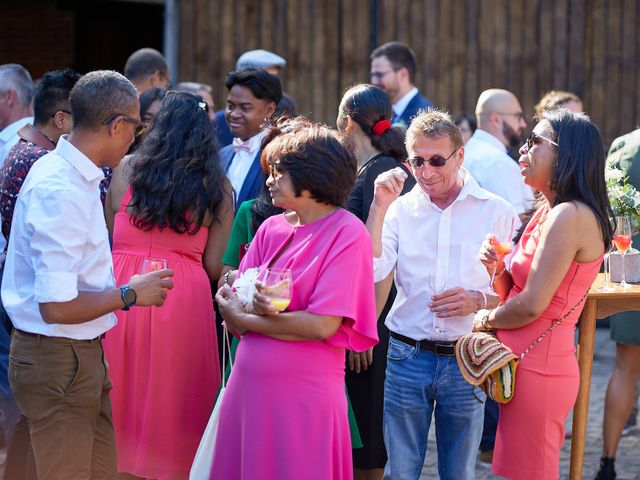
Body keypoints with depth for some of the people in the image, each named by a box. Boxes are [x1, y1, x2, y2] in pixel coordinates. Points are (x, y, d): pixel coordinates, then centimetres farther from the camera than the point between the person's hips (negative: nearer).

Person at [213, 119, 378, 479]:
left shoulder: (347, 233, -7)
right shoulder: (271, 229, 9)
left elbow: (323, 326, -16)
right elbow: (234, 320, 6)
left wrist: (245, 317, -6)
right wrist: (263, 310, -17)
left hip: (305, 394, -5)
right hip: (249, 389, 5)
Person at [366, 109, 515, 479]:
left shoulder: (496, 212, 0)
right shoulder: (399, 209, 4)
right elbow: (371, 272, -8)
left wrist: (479, 300, -15)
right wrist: (379, 206, -14)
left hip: (467, 361, -1)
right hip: (408, 357, 1)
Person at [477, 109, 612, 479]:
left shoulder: (570, 216, -17)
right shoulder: (548, 212, 13)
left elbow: (531, 306, -19)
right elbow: (515, 294, 16)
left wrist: (486, 319, -2)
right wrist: (496, 267, -4)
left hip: (537, 369, -9)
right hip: (525, 363, 9)